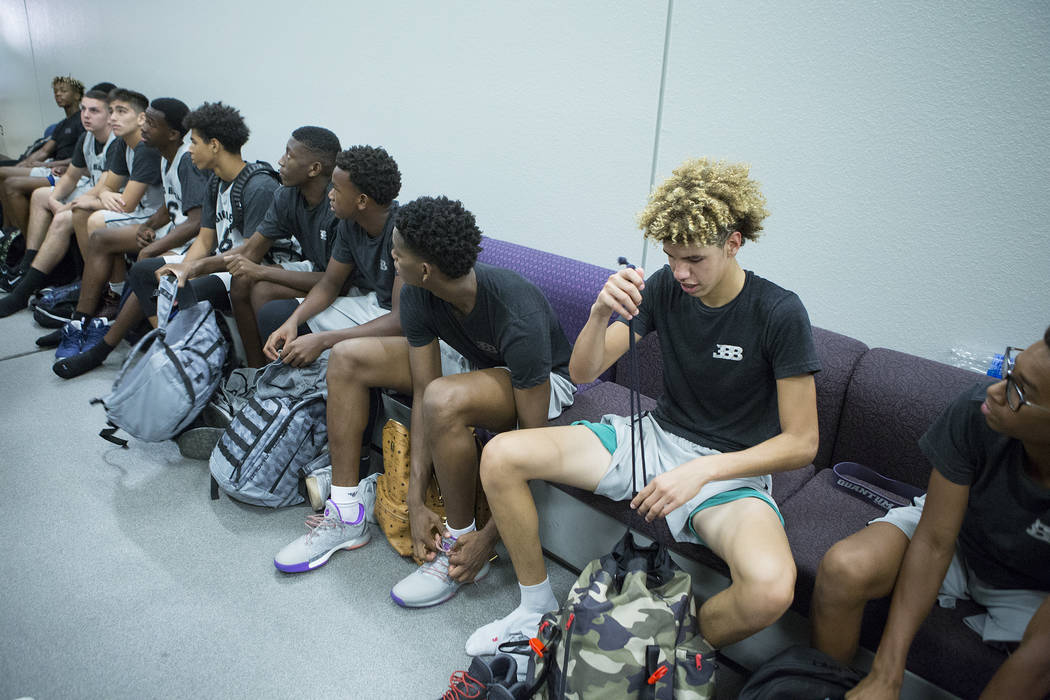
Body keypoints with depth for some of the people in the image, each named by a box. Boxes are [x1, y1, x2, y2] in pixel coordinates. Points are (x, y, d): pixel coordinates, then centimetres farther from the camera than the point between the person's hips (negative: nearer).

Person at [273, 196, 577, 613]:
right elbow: (421, 391, -15)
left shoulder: (518, 319, -38)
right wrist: (415, 501, -19)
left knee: (444, 399, -40)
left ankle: (460, 540, -15)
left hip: (543, 380, -7)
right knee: (347, 357, -5)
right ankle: (345, 516, 1)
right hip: (471, 360, 7)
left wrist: (489, 538, -29)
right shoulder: (419, 296, -18)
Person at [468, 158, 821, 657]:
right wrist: (600, 313, -24)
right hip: (656, 437, 4)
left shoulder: (779, 313, -15)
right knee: (500, 456, -12)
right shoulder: (665, 287, -3)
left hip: (731, 470, -3)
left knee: (770, 587, -36)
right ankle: (537, 607, 8)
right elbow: (582, 372, -3)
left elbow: (801, 444, -12)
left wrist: (701, 470, -23)